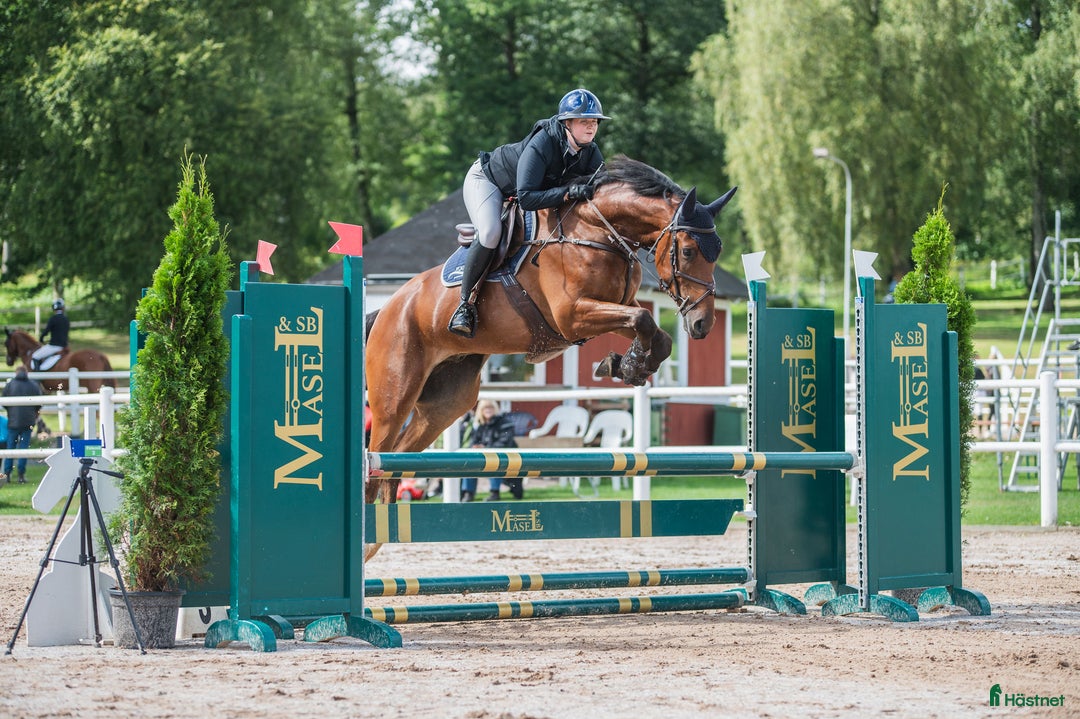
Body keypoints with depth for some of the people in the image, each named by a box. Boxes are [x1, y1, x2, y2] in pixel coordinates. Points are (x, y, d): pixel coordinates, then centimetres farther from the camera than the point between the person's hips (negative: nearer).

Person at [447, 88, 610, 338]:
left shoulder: (591, 153, -19)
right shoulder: (541, 145, -39)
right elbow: (526, 198, -44)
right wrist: (567, 192, -52)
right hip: (487, 179, -8)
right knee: (490, 233, -31)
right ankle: (465, 305, -21)